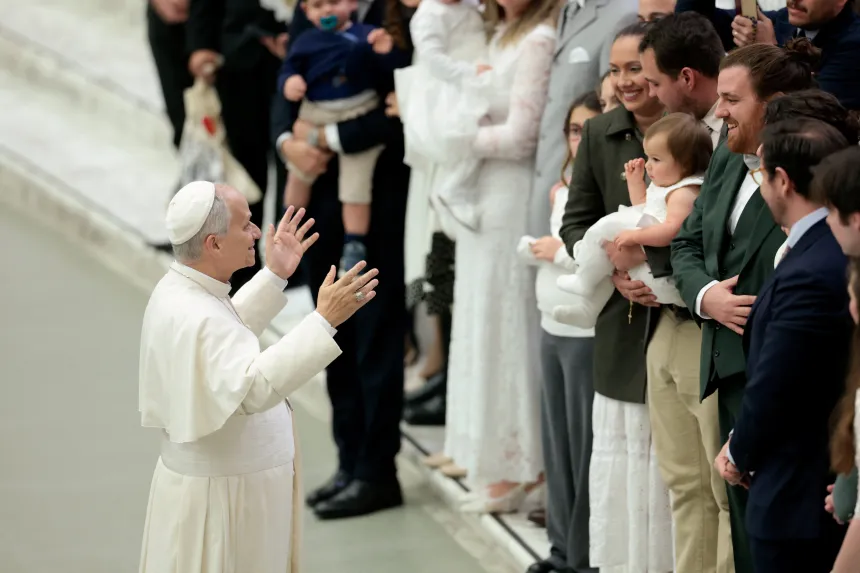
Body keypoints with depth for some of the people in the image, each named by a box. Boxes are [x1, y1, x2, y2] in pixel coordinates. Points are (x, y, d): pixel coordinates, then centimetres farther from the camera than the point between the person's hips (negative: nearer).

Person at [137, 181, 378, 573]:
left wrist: (275, 276, 19)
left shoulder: (179, 290, 3)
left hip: (223, 481, 10)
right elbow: (253, 387, -42)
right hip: (220, 498, -10)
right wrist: (324, 321, -45)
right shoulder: (193, 316, -29)